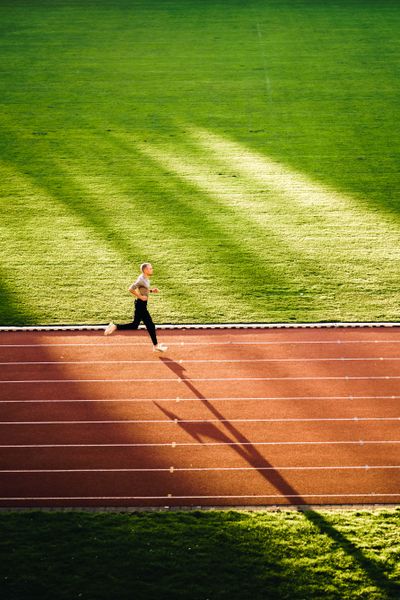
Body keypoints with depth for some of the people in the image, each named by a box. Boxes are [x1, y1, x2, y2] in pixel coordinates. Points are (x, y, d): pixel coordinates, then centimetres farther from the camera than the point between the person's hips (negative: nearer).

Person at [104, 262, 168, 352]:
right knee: (150, 325, -1)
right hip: (141, 305, -10)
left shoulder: (145, 279, 9)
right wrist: (140, 297, -22)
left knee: (134, 325, 13)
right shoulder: (141, 280, -20)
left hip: (142, 305, 10)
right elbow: (131, 289, -27)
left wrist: (151, 290, 9)